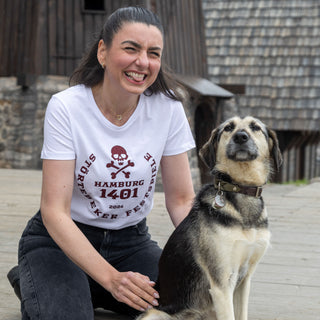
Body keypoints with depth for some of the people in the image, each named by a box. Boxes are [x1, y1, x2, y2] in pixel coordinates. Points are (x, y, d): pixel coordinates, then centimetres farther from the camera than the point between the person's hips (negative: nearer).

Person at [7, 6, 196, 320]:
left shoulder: (167, 106, -10)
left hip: (131, 239, 4)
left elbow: (181, 200, -5)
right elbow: (55, 211, -22)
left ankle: (92, 292, 8)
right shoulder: (66, 107, -19)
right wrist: (111, 277, -34)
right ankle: (35, 290, 6)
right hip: (61, 239, -4)